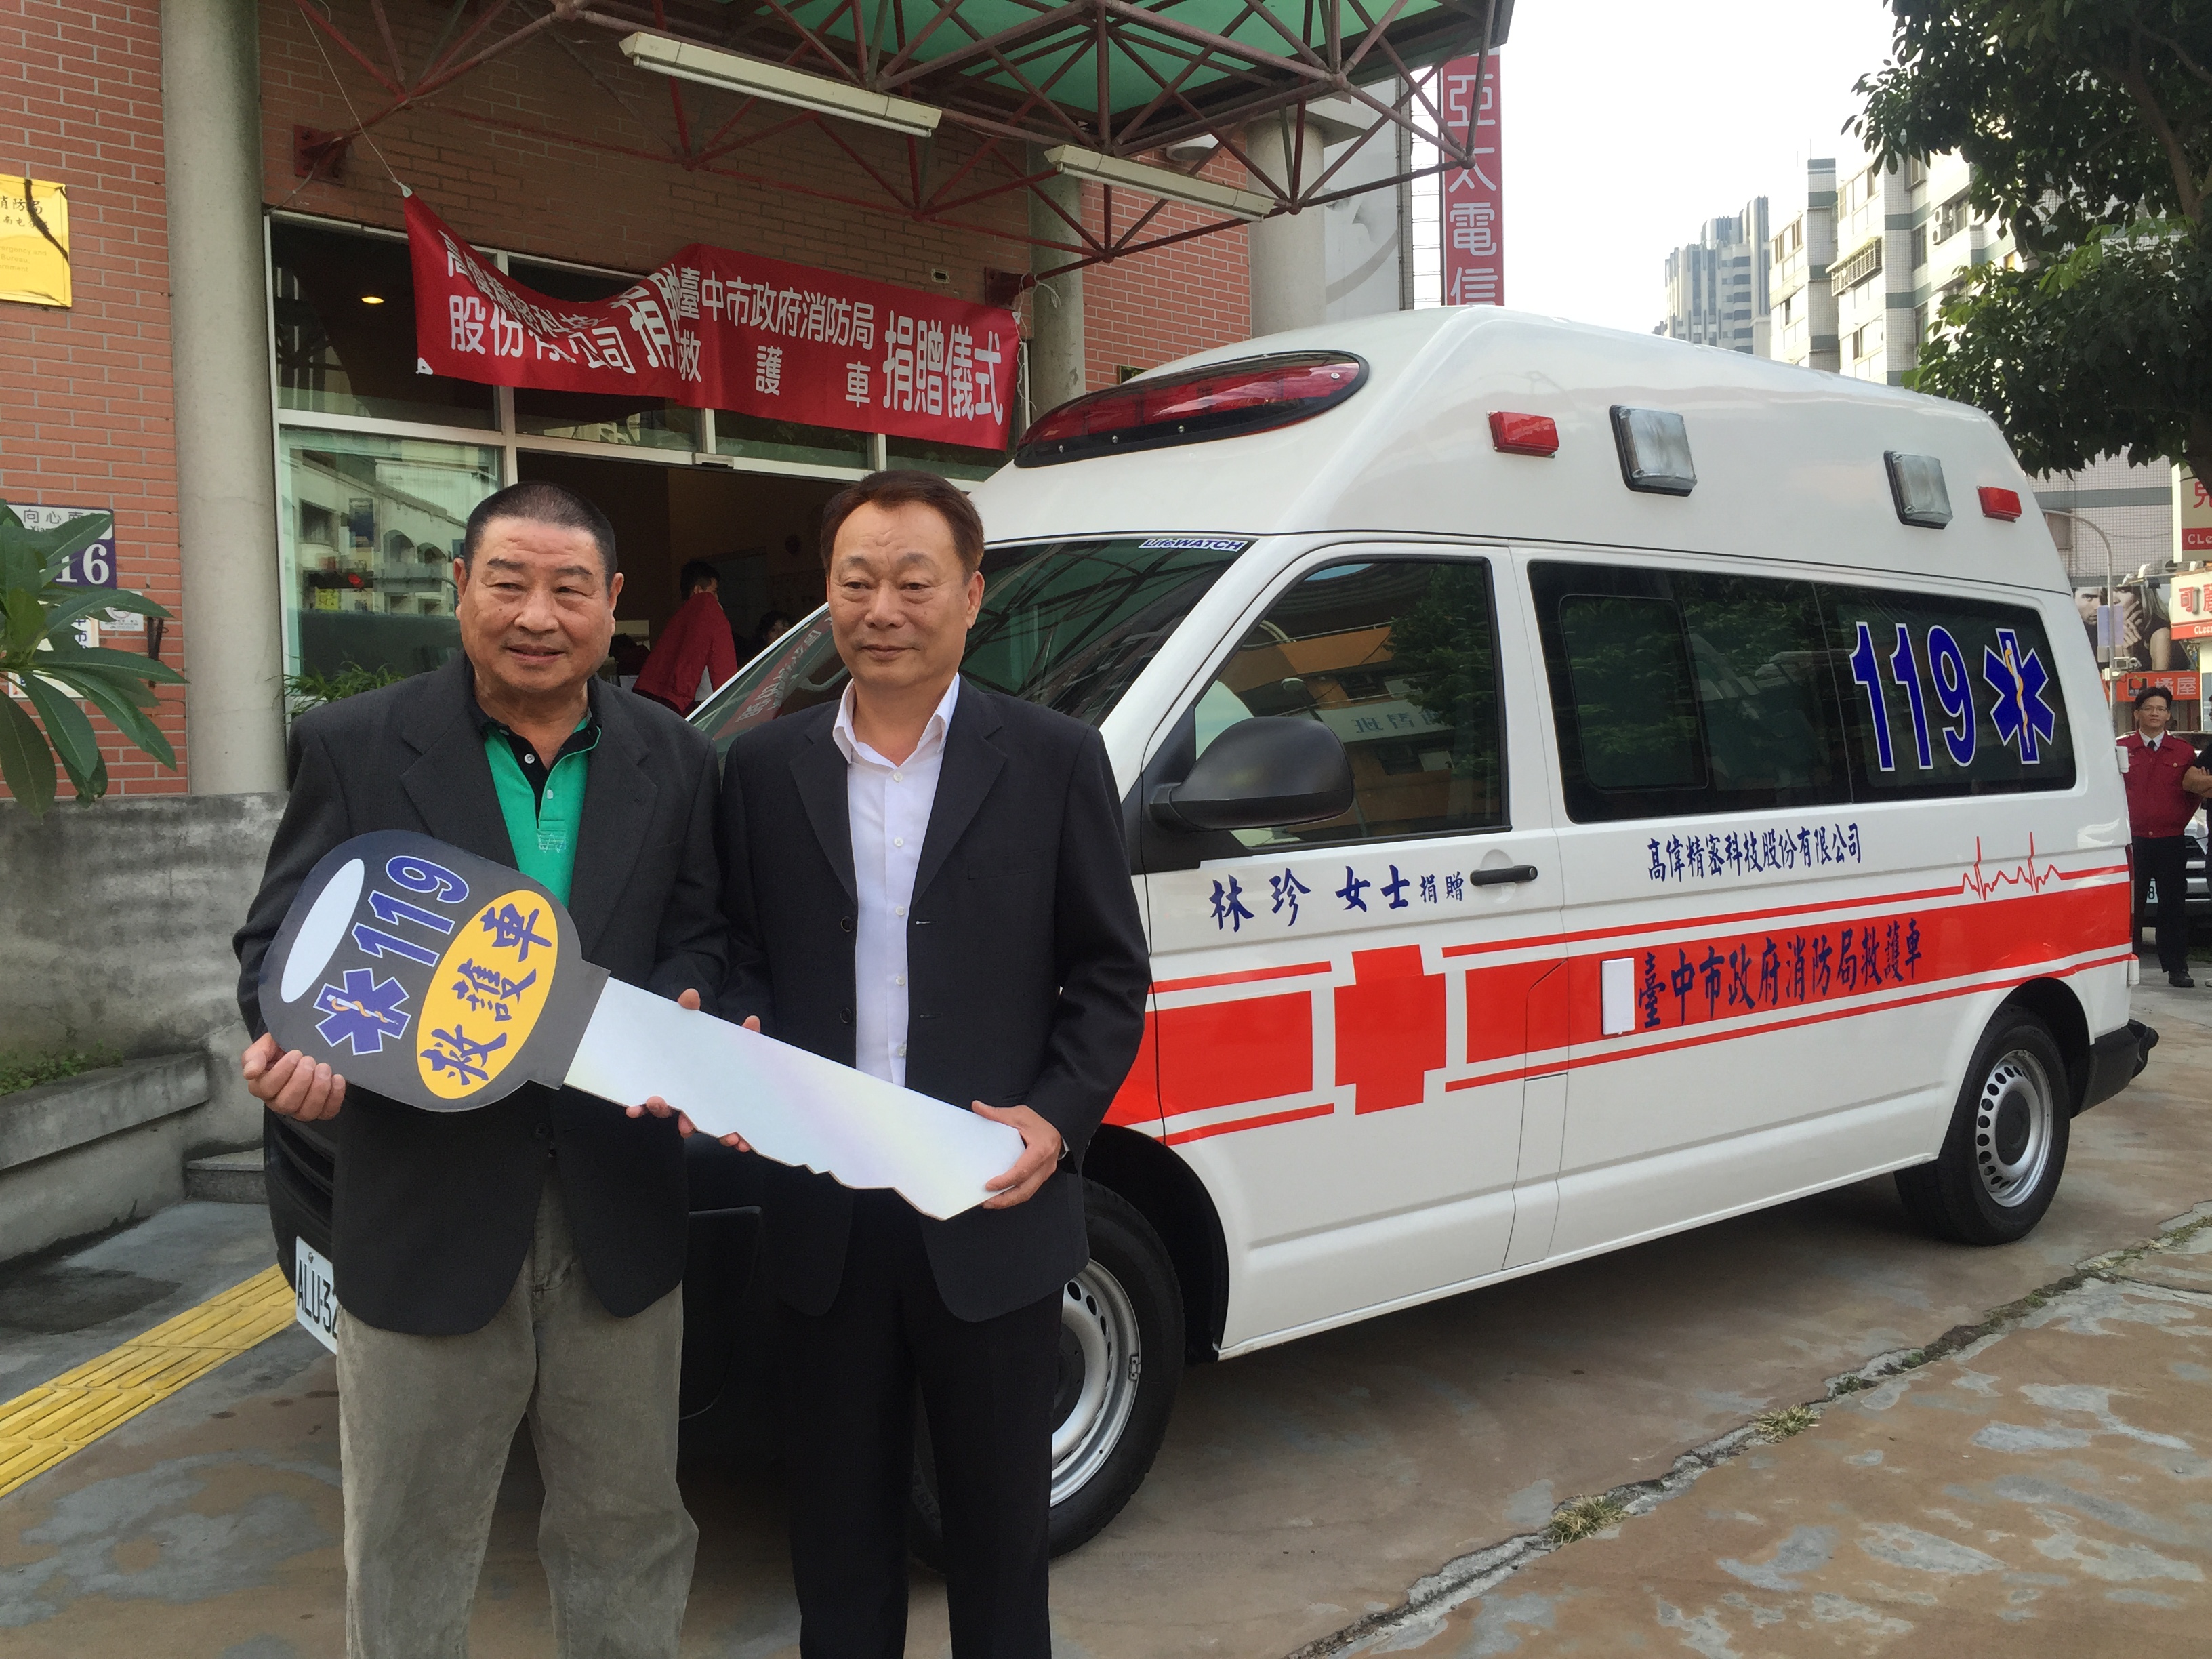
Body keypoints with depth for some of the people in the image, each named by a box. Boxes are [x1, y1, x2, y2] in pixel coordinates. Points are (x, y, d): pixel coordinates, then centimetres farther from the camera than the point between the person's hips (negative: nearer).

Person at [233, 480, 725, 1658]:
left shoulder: (673, 761, 3)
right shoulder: (353, 748, -4)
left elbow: (698, 939, 6)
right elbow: (280, 943, -2)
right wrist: (297, 1050, -23)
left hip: (618, 1218, 2)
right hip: (426, 1216, -2)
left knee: (627, 1539, 19)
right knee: (408, 1562, 16)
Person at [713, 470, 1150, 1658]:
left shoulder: (1056, 761, -2)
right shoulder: (765, 767, 5)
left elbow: (1110, 974, -1)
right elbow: (743, 959, 9)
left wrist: (1057, 1119, -14)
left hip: (992, 1216, -2)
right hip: (823, 1219, 2)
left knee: (999, 1525, 15)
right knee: (838, 1521, 19)